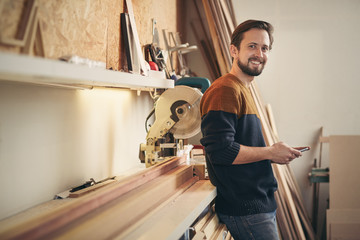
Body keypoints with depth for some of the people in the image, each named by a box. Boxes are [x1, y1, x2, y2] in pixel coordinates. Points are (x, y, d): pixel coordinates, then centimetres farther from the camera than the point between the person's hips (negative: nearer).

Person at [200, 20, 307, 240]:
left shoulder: (243, 90, 18)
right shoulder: (225, 90, -15)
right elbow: (220, 150, -25)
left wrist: (276, 154, 8)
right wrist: (270, 152, -14)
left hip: (262, 205, 10)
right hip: (245, 211, -10)